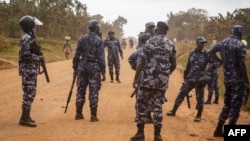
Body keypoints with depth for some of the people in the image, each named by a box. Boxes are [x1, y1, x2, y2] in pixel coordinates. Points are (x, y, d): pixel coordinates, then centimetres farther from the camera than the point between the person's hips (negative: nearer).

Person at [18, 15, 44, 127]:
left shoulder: (29, 37, 15)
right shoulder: (27, 38, -17)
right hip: (29, 70, -10)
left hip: (31, 70, 10)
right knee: (29, 94, -6)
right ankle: (24, 119, -1)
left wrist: (37, 58, 11)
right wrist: (38, 58, -16)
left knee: (30, 93, 14)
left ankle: (26, 116, 22)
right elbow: (25, 55, -25)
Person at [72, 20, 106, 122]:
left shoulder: (82, 38, 5)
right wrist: (103, 72, -6)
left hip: (82, 66, 4)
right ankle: (93, 116, 1)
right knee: (93, 91, 0)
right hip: (94, 67, -4)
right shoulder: (98, 40, -7)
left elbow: (77, 55, 4)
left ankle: (78, 114, 16)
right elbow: (101, 57, -10)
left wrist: (75, 68, 12)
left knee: (81, 90, 11)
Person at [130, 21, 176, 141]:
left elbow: (141, 62, -8)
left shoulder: (149, 42, -4)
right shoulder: (171, 45, 6)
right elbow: (174, 65, 9)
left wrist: (136, 78, -3)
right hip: (162, 81, 3)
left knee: (141, 104, 8)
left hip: (147, 79, -3)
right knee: (158, 106, 9)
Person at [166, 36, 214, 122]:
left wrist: (207, 72, -16)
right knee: (181, 93, 3)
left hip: (200, 79, -4)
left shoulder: (206, 54, -5)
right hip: (190, 78, 4)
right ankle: (173, 111, 12)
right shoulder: (192, 54, 8)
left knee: (199, 97, 2)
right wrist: (185, 77, 15)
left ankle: (199, 116, 13)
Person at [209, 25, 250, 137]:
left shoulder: (223, 42, 7)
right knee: (235, 106, 0)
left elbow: (211, 52, 16)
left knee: (227, 104, 18)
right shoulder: (240, 45, -15)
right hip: (238, 80, -7)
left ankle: (218, 129, 19)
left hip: (227, 78, 7)